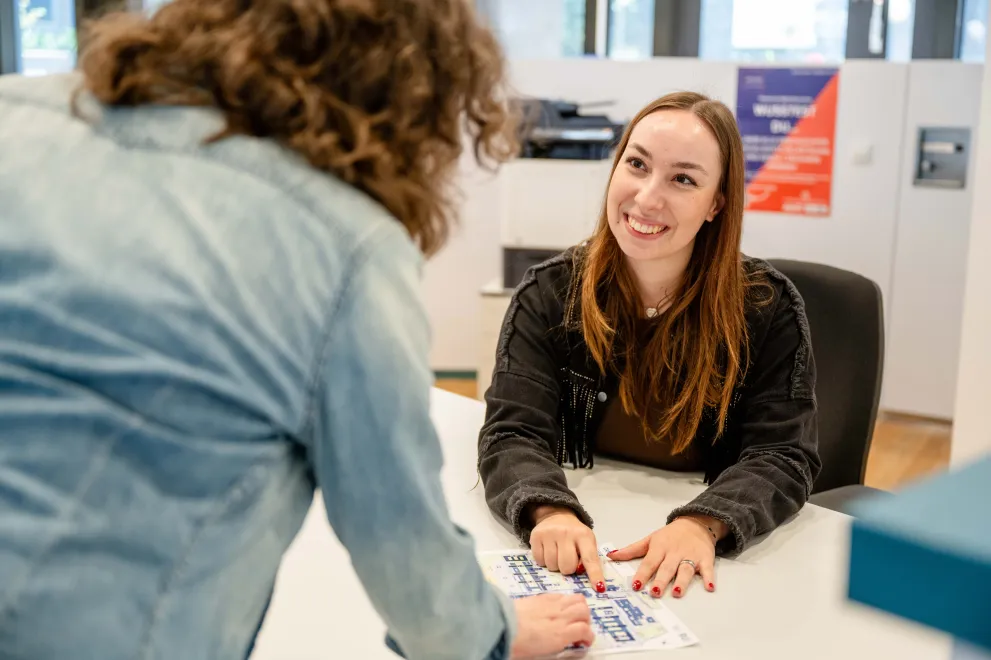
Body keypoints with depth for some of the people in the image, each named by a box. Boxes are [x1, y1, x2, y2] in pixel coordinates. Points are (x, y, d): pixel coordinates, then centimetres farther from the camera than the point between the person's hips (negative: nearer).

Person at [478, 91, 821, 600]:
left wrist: (703, 524, -28)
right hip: (582, 563, 1)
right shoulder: (548, 295, -3)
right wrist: (550, 512, -31)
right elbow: (512, 436, -10)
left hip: (697, 576, 0)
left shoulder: (769, 310, -4)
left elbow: (781, 456, -8)